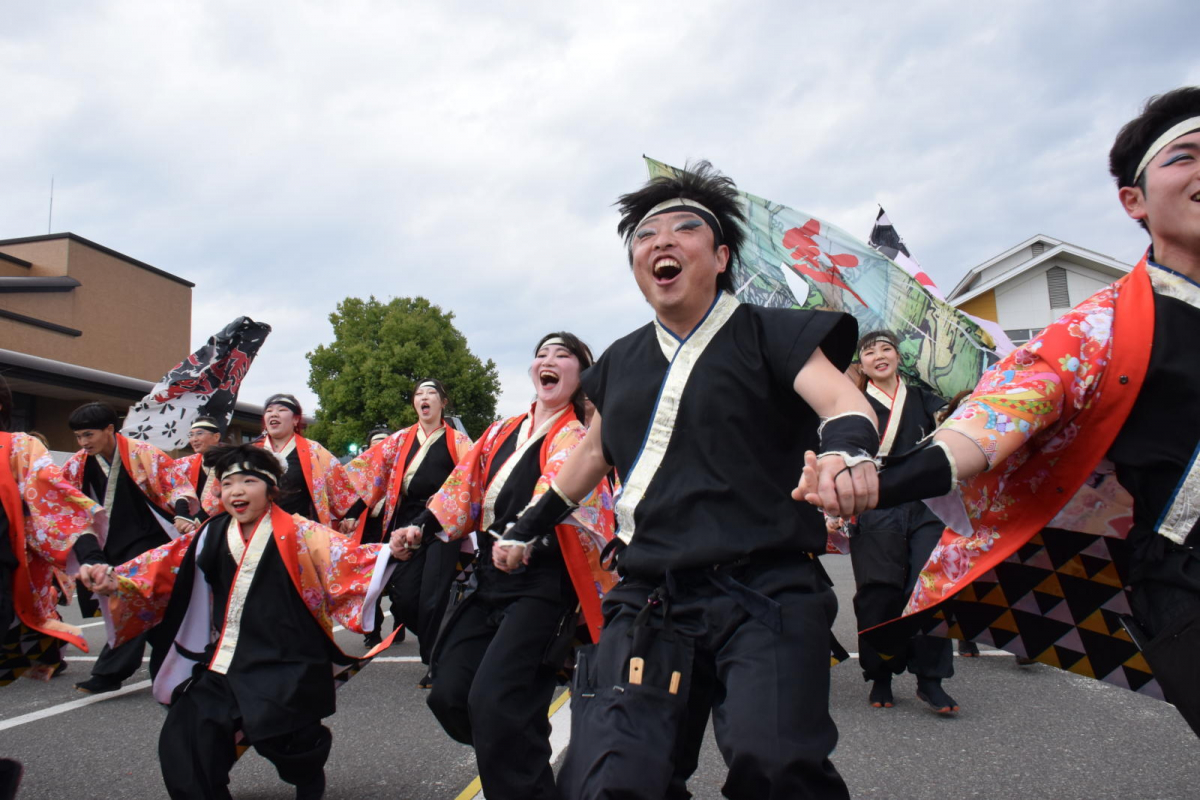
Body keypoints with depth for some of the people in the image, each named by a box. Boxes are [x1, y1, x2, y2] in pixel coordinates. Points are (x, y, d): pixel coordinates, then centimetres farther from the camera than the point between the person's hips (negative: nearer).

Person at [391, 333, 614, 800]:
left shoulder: (578, 437, -6)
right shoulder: (502, 433, 15)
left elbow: (559, 487, -26)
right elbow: (465, 487, 14)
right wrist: (421, 528, -2)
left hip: (543, 584, -7)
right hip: (491, 580, 7)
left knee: (493, 703, -18)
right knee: (448, 695, 7)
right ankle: (521, 759, 32)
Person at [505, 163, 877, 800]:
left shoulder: (769, 335, 3)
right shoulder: (621, 361, 16)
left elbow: (840, 396, -13)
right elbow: (595, 451, 30)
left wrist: (849, 445, -36)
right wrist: (531, 523, 34)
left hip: (766, 591, -3)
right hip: (649, 600, 4)